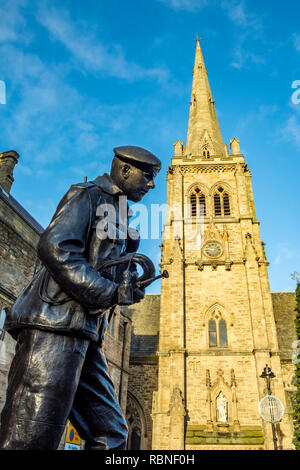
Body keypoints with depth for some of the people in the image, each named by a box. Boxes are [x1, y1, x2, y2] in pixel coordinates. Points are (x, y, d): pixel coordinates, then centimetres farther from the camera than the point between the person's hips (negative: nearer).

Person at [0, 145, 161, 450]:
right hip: (55, 325, -9)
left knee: (111, 435, 9)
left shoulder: (117, 212, 27)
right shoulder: (88, 195, 1)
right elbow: (54, 247, -16)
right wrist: (109, 291, -15)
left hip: (84, 333, 10)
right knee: (32, 437, -9)